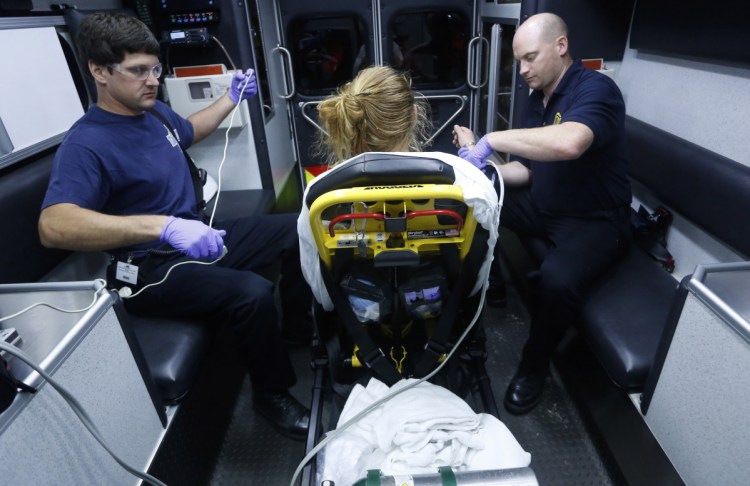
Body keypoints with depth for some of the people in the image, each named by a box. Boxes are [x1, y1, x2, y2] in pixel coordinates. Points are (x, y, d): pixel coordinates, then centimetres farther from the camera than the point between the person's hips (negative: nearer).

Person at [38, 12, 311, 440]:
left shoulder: (155, 112, 5)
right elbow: (53, 226, -36)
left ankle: (295, 327, 25)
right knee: (252, 293, -33)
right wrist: (163, 226, -47)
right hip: (152, 268, -8)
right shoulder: (87, 144, -20)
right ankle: (272, 392, -4)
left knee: (298, 230, 5)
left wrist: (232, 98, 21)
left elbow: (189, 132, 30)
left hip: (200, 238, 9)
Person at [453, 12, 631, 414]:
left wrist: (491, 140, -33)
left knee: (556, 279, -34)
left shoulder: (595, 89, -17)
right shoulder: (538, 99, 9)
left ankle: (534, 366, -5)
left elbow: (569, 143, -41)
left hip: (594, 221, -7)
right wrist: (482, 167, -10)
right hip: (543, 207, 8)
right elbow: (524, 169, 8)